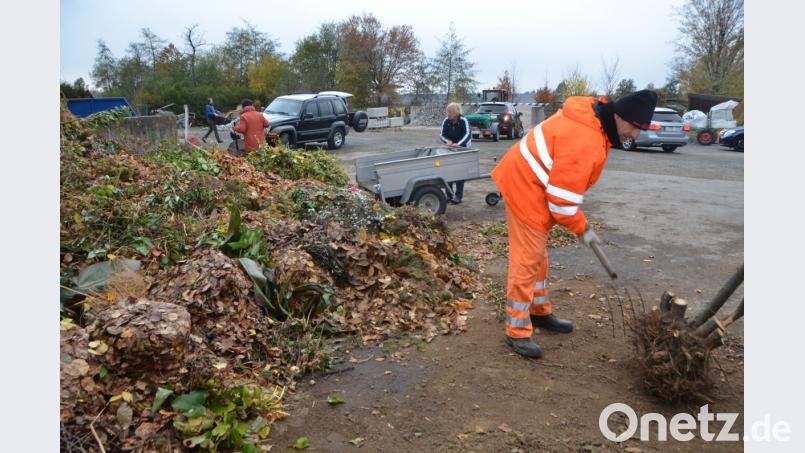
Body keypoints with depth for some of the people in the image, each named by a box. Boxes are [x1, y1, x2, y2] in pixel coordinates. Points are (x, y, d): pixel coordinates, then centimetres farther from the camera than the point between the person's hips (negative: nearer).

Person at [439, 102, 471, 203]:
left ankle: (458, 196, -3)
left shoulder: (463, 121, -18)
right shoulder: (446, 121, -6)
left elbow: (468, 134, -29)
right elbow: (442, 135, -3)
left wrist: (458, 143, -45)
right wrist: (448, 141, -26)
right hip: (450, 148, 4)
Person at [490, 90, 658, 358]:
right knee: (526, 262, -6)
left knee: (537, 256, 20)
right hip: (526, 190, -11)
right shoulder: (584, 142, -29)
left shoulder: (592, 119, 4)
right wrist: (582, 228, -11)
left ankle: (540, 312, 35)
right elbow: (562, 196, -25)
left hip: (525, 182, 11)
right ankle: (517, 332, 3)